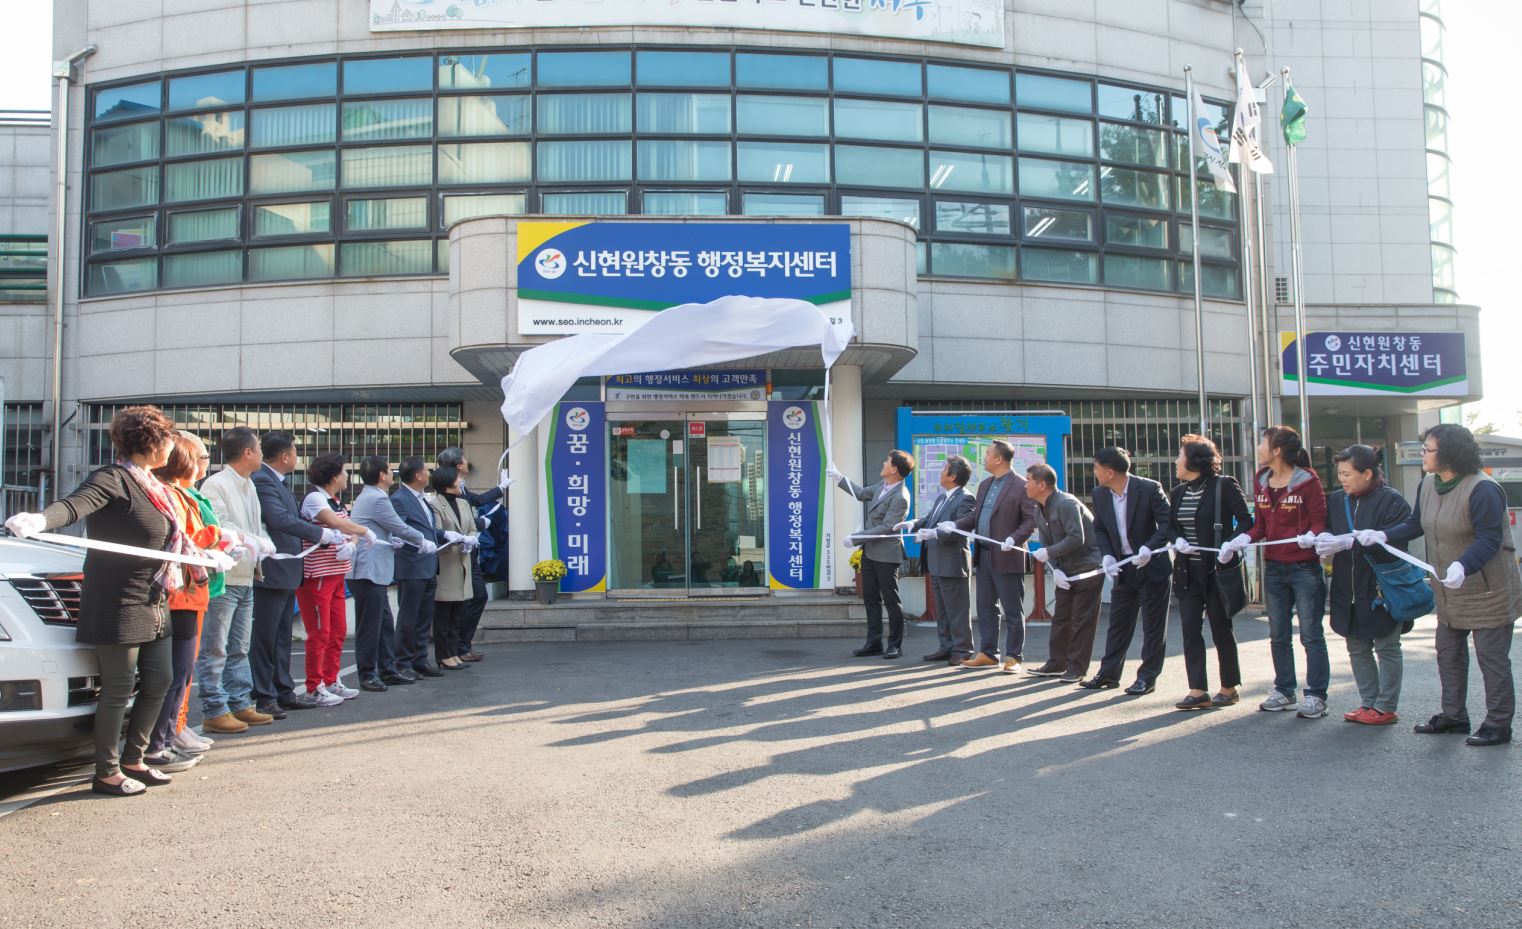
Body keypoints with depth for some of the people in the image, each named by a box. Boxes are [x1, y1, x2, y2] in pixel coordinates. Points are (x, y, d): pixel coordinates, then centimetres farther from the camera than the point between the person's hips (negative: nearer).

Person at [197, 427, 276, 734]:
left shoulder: (248, 486, 16)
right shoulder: (215, 484, -12)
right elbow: (219, 528, -19)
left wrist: (263, 548, 3)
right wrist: (257, 543, -15)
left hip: (245, 579, 9)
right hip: (221, 579, -9)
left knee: (239, 648, 15)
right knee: (215, 650, -2)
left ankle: (241, 705, 23)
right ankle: (214, 712, 3)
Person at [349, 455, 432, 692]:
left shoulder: (368, 497, 17)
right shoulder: (377, 499, -16)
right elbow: (400, 528, -11)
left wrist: (396, 542, 7)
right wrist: (423, 542, 4)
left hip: (374, 572, 11)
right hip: (369, 572, -11)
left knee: (385, 623, 14)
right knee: (369, 625, -3)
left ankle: (388, 669, 20)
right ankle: (367, 675, 4)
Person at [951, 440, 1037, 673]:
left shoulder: (1021, 486, -9)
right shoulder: (984, 484, 16)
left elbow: (1031, 520, -12)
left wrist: (1014, 539, -24)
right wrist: (955, 524, 4)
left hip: (1007, 558, -8)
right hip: (983, 556, 8)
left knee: (1013, 612, 2)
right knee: (986, 609, 13)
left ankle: (1013, 658, 8)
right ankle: (987, 654, 21)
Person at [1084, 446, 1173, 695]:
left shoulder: (1150, 489, -17)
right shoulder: (1099, 494, 0)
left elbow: (1168, 523, -16)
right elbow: (1100, 529, 8)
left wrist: (1149, 548, -29)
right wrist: (1107, 556, -8)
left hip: (1153, 564, -5)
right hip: (1122, 566, 5)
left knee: (1153, 624, 3)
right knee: (1118, 622, 11)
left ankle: (1147, 677, 11)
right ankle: (1109, 673, 19)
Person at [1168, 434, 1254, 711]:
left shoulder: (1224, 486, -9)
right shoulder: (1178, 492, 9)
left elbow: (1246, 521, -10)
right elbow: (1171, 527, 14)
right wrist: (1178, 540, -7)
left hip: (1218, 570, -5)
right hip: (1188, 571, 5)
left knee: (1221, 629, 6)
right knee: (1190, 629, 0)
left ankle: (1229, 688, 21)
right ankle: (1197, 691, 3)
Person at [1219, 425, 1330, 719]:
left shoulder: (1308, 481, -10)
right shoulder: (1261, 482, 7)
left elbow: (1320, 521, -9)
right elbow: (1260, 525, 10)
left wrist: (1311, 536, -29)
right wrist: (1241, 541, -6)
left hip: (1305, 567, -6)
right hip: (1274, 567, 7)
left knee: (1311, 634, 0)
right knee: (1278, 635, 13)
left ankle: (1316, 695, 7)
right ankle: (1284, 691, 25)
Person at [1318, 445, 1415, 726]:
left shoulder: (1391, 501, -13)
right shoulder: (1337, 500, 7)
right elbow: (1327, 528, 12)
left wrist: (1348, 542, -30)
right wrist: (1323, 538, -13)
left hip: (1382, 589, -6)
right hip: (1349, 591, 7)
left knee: (1387, 649, 6)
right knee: (1357, 649, 13)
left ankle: (1386, 708, 13)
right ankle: (1368, 703, 24)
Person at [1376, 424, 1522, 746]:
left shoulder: (1483, 489, -23)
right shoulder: (1428, 484, 3)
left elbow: (1489, 539, -26)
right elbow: (1415, 524, 9)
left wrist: (1463, 566, -41)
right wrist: (1383, 536, -6)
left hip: (1487, 590, -9)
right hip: (1449, 591, 9)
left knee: (1491, 656, 0)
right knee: (1448, 650, 15)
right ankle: (1454, 715, 27)